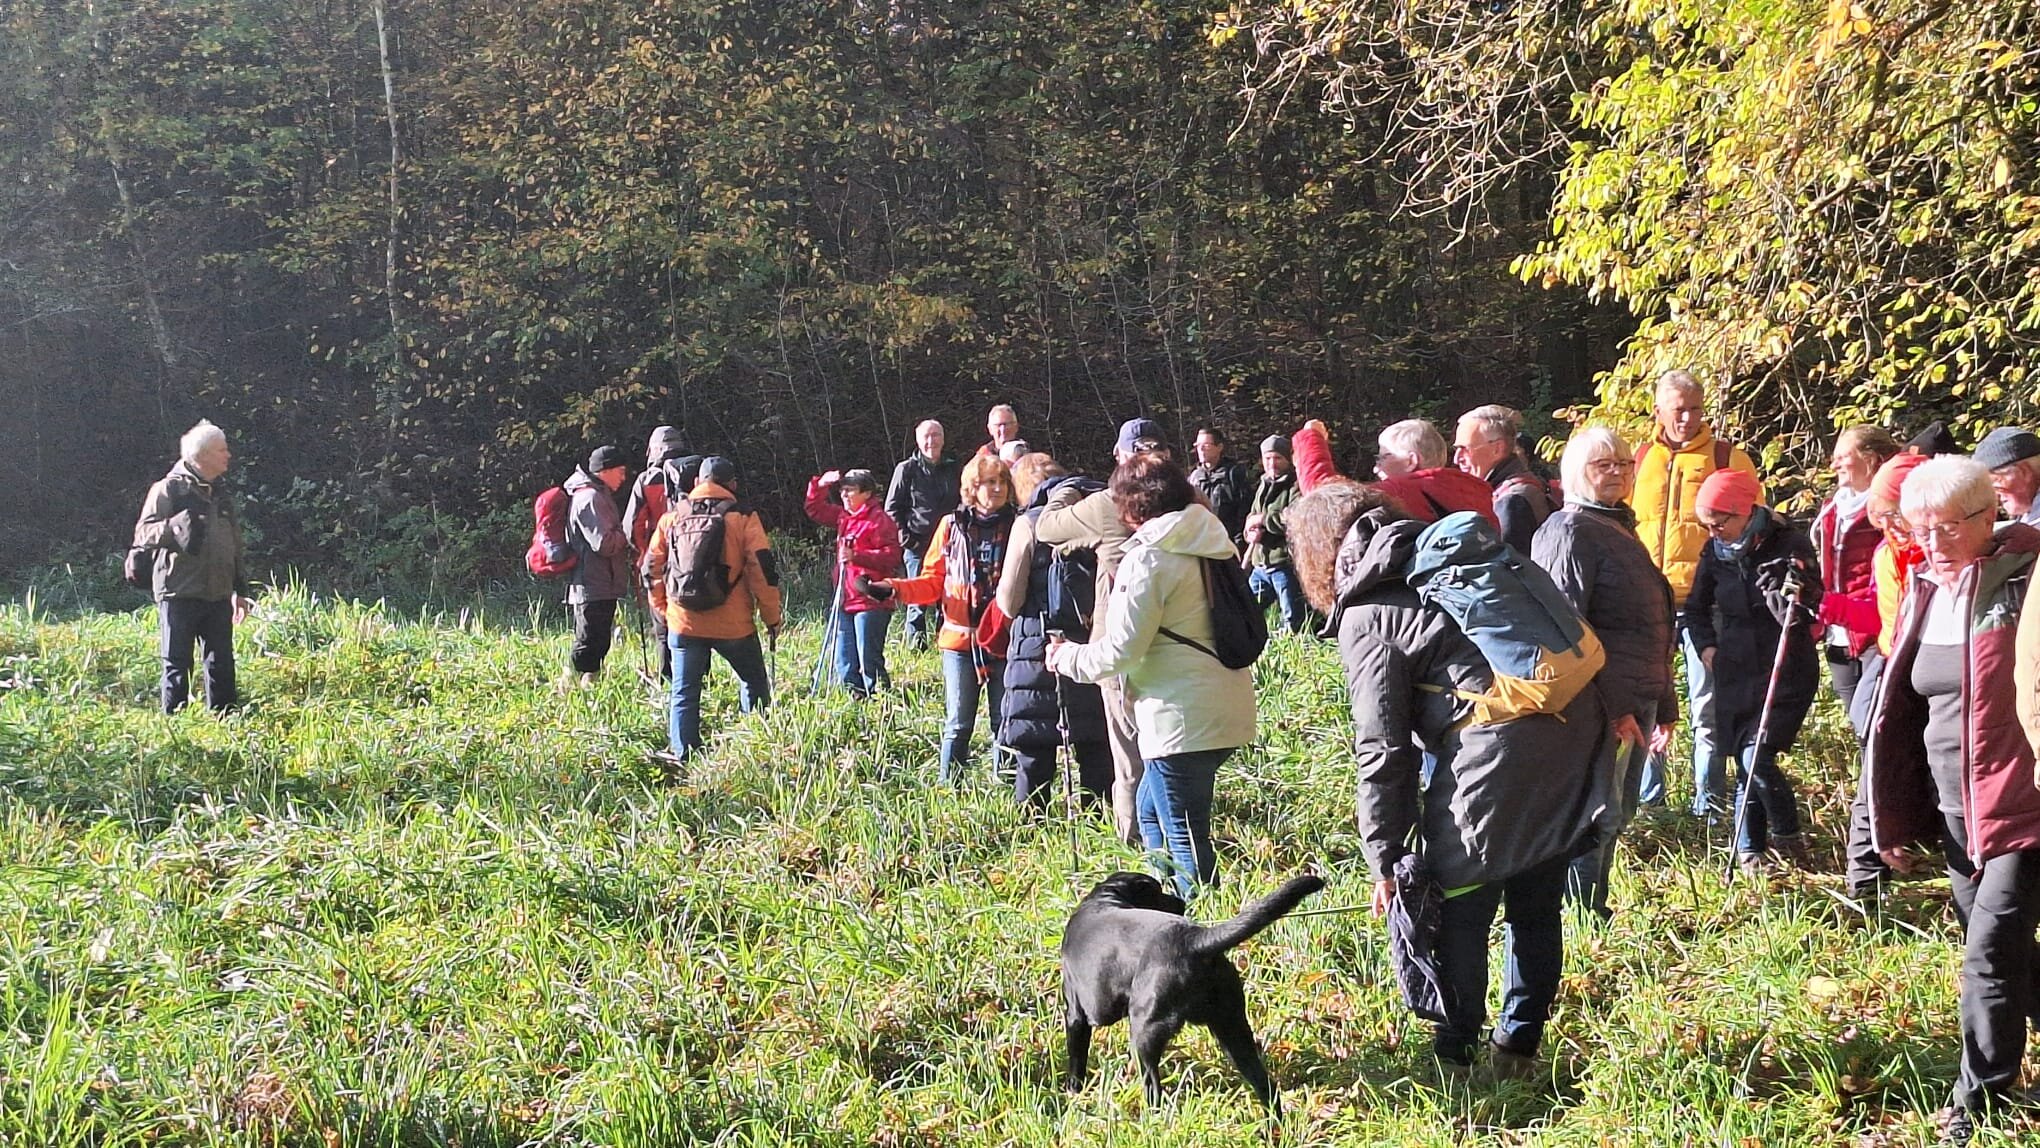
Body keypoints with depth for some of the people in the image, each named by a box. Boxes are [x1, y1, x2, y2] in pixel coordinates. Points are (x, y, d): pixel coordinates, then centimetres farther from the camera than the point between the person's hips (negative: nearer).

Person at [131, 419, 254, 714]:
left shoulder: (219, 495, 18)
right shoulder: (169, 489, -4)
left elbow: (236, 547, 23)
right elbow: (144, 532, -12)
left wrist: (240, 590, 21)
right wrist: (176, 526, -29)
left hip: (218, 596, 7)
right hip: (179, 593, -7)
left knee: (221, 664, 9)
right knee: (177, 664, -2)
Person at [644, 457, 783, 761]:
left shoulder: (672, 517, 7)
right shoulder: (743, 517, -3)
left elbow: (652, 567, 11)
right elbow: (763, 568, -6)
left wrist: (662, 608, 23)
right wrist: (772, 616, 2)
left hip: (684, 622, 2)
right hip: (733, 624, -2)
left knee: (684, 693, 8)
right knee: (755, 684, 17)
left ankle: (683, 756, 3)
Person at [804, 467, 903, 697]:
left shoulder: (880, 520, -11)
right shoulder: (844, 517, 15)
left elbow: (891, 556, -19)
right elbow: (815, 509, 27)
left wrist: (856, 555, -25)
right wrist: (820, 485, 10)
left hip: (870, 601, -9)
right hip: (846, 601, 9)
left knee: (869, 661, -7)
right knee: (845, 663, 12)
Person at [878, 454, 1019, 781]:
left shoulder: (1016, 527, 1)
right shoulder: (952, 526, 4)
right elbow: (933, 581, 7)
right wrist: (897, 589, -9)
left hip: (1003, 641, -1)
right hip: (959, 638, 1)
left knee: (1005, 724, 6)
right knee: (957, 724, 6)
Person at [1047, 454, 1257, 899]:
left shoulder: (1147, 558, -14)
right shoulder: (1213, 544, 10)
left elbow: (1121, 651, -15)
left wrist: (1066, 658, 2)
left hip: (1182, 718, -9)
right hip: (1229, 708, 9)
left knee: (1184, 836, -1)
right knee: (1151, 812, 24)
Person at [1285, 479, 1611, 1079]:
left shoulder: (1366, 616, -2)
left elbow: (1382, 748, -5)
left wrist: (1385, 859, 1)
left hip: (1501, 750, -8)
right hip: (1577, 731, 8)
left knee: (1457, 911, 10)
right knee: (1536, 905, 20)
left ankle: (1454, 1054, 21)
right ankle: (1518, 1047, 33)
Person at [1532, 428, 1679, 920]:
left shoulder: (1621, 529, 20)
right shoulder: (1570, 531, -11)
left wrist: (1663, 707, 26)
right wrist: (1614, 706, -23)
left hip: (1634, 701, 10)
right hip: (1603, 707, -10)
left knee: (1616, 816, 16)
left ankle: (1593, 911, 26)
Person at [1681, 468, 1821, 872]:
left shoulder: (1789, 544, -11)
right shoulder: (1716, 552, 5)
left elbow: (1808, 609, -17)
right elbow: (1696, 608, 20)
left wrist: (1792, 598, -36)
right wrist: (1707, 646, 7)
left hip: (1787, 673, -5)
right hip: (1737, 672, 5)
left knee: (1757, 757, -16)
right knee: (1747, 763, 7)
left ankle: (1787, 839, 4)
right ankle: (1750, 852, 16)